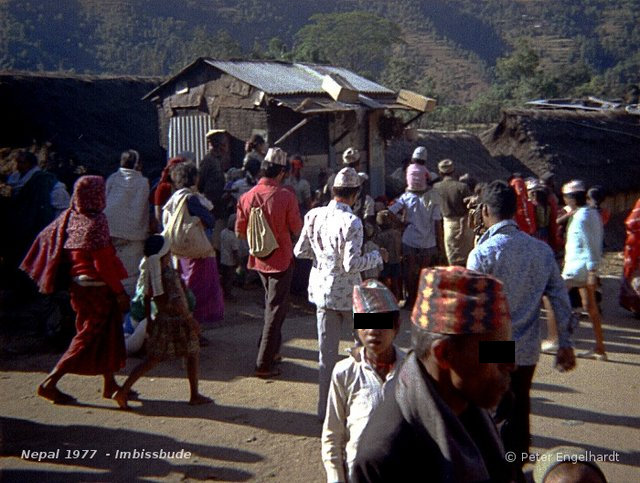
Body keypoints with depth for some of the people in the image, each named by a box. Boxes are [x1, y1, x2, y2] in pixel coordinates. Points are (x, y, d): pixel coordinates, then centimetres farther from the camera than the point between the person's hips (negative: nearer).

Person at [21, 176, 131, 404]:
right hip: (96, 289, -9)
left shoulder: (69, 216, 4)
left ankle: (110, 385, 24)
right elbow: (104, 262, -20)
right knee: (88, 337, 0)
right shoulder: (96, 221, -19)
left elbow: (45, 237, 8)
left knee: (107, 333, 17)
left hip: (79, 284, 9)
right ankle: (50, 383, 0)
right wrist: (120, 291, -14)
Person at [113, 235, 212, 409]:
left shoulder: (149, 271, 1)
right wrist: (191, 319, -16)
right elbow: (177, 303, -26)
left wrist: (149, 319, 20)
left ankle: (123, 391, 3)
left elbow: (146, 298, 10)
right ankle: (195, 396, 19)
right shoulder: (169, 274, -22)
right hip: (177, 322, -7)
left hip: (160, 320, 7)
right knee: (193, 355, 11)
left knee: (152, 359, 11)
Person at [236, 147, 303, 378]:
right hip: (281, 258, -5)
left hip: (258, 258, 5)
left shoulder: (247, 197, -7)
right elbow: (297, 228, -8)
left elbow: (240, 232, -1)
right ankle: (264, 363, 2)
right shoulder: (286, 196, -18)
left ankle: (272, 349, 37)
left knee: (272, 304, 24)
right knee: (275, 309, 2)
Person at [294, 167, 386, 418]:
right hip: (347, 293, -5)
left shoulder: (314, 216, -3)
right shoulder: (351, 222, -20)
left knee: (327, 351, 11)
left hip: (321, 290, 5)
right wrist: (377, 256, -8)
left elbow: (299, 251, 4)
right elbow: (351, 264, -23)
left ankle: (325, 408, 17)